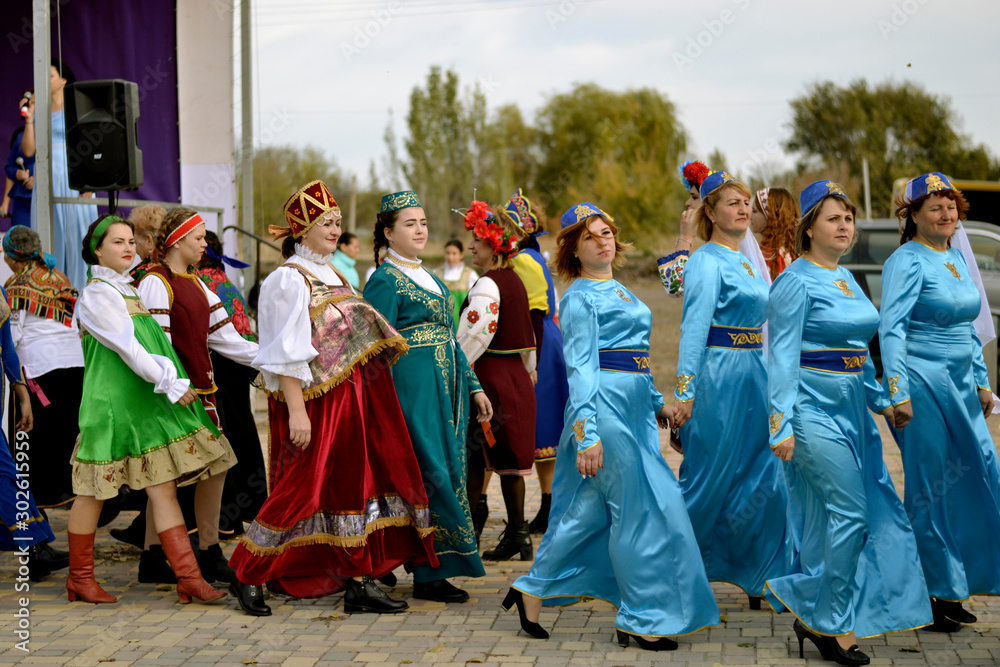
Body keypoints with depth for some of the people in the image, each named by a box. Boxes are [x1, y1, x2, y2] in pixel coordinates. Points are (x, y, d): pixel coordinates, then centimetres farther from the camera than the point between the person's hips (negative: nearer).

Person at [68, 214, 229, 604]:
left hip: (145, 402, 8)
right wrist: (170, 384, -14)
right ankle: (79, 578, 15)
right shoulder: (96, 295, -8)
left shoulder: (128, 289, 19)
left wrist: (175, 380, 17)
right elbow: (127, 348, -14)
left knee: (164, 487, -1)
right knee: (93, 492, 3)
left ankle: (188, 577, -6)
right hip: (112, 402, -8)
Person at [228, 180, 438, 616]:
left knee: (354, 485, 6)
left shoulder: (332, 275, 16)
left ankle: (358, 582, 9)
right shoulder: (289, 279, -10)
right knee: (302, 489, -5)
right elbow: (286, 354, -17)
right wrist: (295, 411, -23)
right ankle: (247, 576, 9)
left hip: (350, 399, 9)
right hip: (315, 400, -9)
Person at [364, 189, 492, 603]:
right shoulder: (385, 281, -7)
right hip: (414, 388, -8)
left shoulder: (430, 280, 19)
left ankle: (434, 570, 13)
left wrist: (474, 387, 18)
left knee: (448, 474, 7)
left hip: (446, 390, 9)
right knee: (433, 476, -9)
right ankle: (430, 574, -2)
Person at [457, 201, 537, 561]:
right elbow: (527, 333, 20)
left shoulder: (487, 285, -14)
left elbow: (475, 337, -19)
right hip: (516, 377, 9)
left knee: (475, 459, -1)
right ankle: (517, 533, 13)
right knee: (508, 460, 11)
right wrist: (529, 370, 28)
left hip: (490, 375, -9)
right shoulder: (514, 281, 13)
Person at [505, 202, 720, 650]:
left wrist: (656, 403, 25)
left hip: (633, 409, 9)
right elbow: (581, 366, -13)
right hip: (605, 406, -9)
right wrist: (587, 433, -19)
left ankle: (532, 592, 20)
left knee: (590, 509, 11)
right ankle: (645, 618, 5)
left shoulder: (619, 291, 20)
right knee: (641, 511, -5)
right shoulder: (580, 297, -6)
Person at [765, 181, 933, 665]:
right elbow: (783, 357, -14)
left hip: (851, 408, 9)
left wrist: (882, 400, 19)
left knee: (830, 515, 8)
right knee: (851, 513, -9)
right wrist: (781, 424, -18)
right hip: (814, 407, -9)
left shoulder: (845, 278, 15)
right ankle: (832, 624, 2)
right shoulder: (796, 281, -10)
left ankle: (812, 614, 18)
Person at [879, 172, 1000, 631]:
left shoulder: (956, 258, 15)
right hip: (922, 384, -8)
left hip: (959, 384, 8)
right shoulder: (907, 261, -10)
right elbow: (891, 329, -17)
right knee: (932, 487, -3)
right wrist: (898, 392, -23)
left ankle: (950, 590, 18)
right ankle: (929, 596, 8)